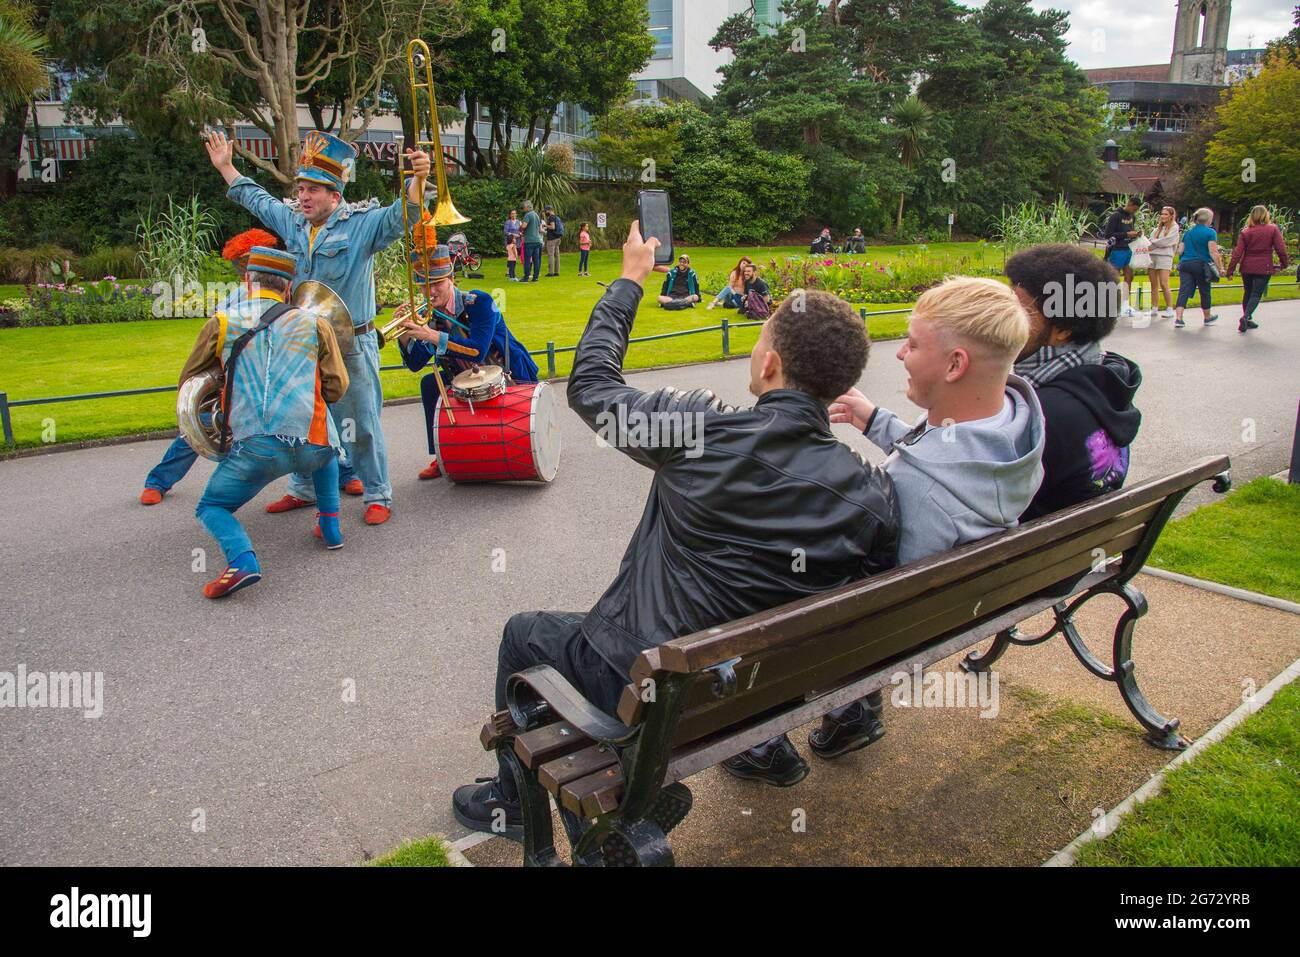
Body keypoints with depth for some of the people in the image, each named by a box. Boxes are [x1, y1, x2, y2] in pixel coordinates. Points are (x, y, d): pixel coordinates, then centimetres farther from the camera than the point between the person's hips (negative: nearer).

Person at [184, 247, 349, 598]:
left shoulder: (221, 323, 11)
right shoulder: (315, 323, 13)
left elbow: (188, 383, 20)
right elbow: (336, 388, 12)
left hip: (256, 447, -2)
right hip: (314, 447, 3)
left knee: (211, 507, 16)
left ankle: (242, 561, -12)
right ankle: (331, 526, 30)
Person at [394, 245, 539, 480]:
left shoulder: (478, 302, -22)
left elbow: (478, 351, -36)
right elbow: (415, 364, -3)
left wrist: (431, 335, -40)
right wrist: (404, 335, -22)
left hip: (512, 379, -6)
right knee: (430, 384, -8)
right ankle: (442, 457, -1)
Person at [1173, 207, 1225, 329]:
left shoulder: (1188, 232, 13)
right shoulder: (1210, 232, -5)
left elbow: (1181, 250, 14)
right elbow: (1213, 252, -11)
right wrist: (1220, 268, -9)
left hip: (1185, 264, 4)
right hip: (1201, 264, -4)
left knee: (1184, 291, -3)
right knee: (1205, 291, 12)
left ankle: (1178, 318, -17)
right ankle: (1207, 317, 28)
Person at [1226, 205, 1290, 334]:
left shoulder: (1245, 232, 1)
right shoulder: (1273, 229, -3)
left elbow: (1237, 253, -3)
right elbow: (1281, 249, -6)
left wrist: (1230, 270, -1)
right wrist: (1284, 264, 8)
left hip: (1247, 268, 3)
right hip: (1263, 268, -3)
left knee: (1247, 293, 15)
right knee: (1256, 294, -1)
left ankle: (1247, 320, 22)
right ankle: (1246, 317, -22)